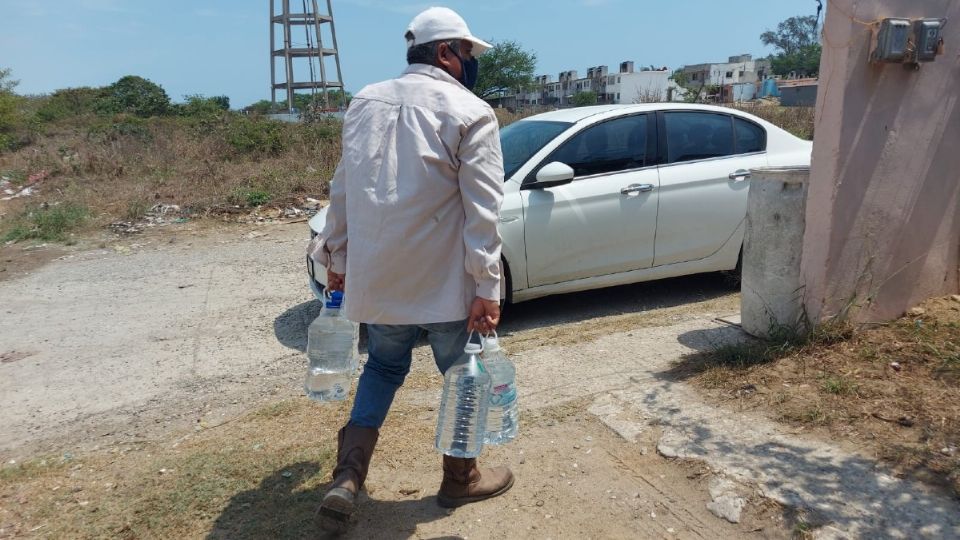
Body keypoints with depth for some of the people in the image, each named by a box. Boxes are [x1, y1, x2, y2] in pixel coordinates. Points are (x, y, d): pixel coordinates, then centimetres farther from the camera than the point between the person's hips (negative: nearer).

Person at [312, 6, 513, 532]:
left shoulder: (365, 101, 9)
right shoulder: (470, 112, -9)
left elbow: (342, 189, 11)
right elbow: (482, 210, -15)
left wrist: (336, 258, 18)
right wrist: (487, 288, -14)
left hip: (376, 272, 5)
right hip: (442, 278, -5)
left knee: (384, 365, 23)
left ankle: (347, 478, 14)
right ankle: (460, 478, 31)